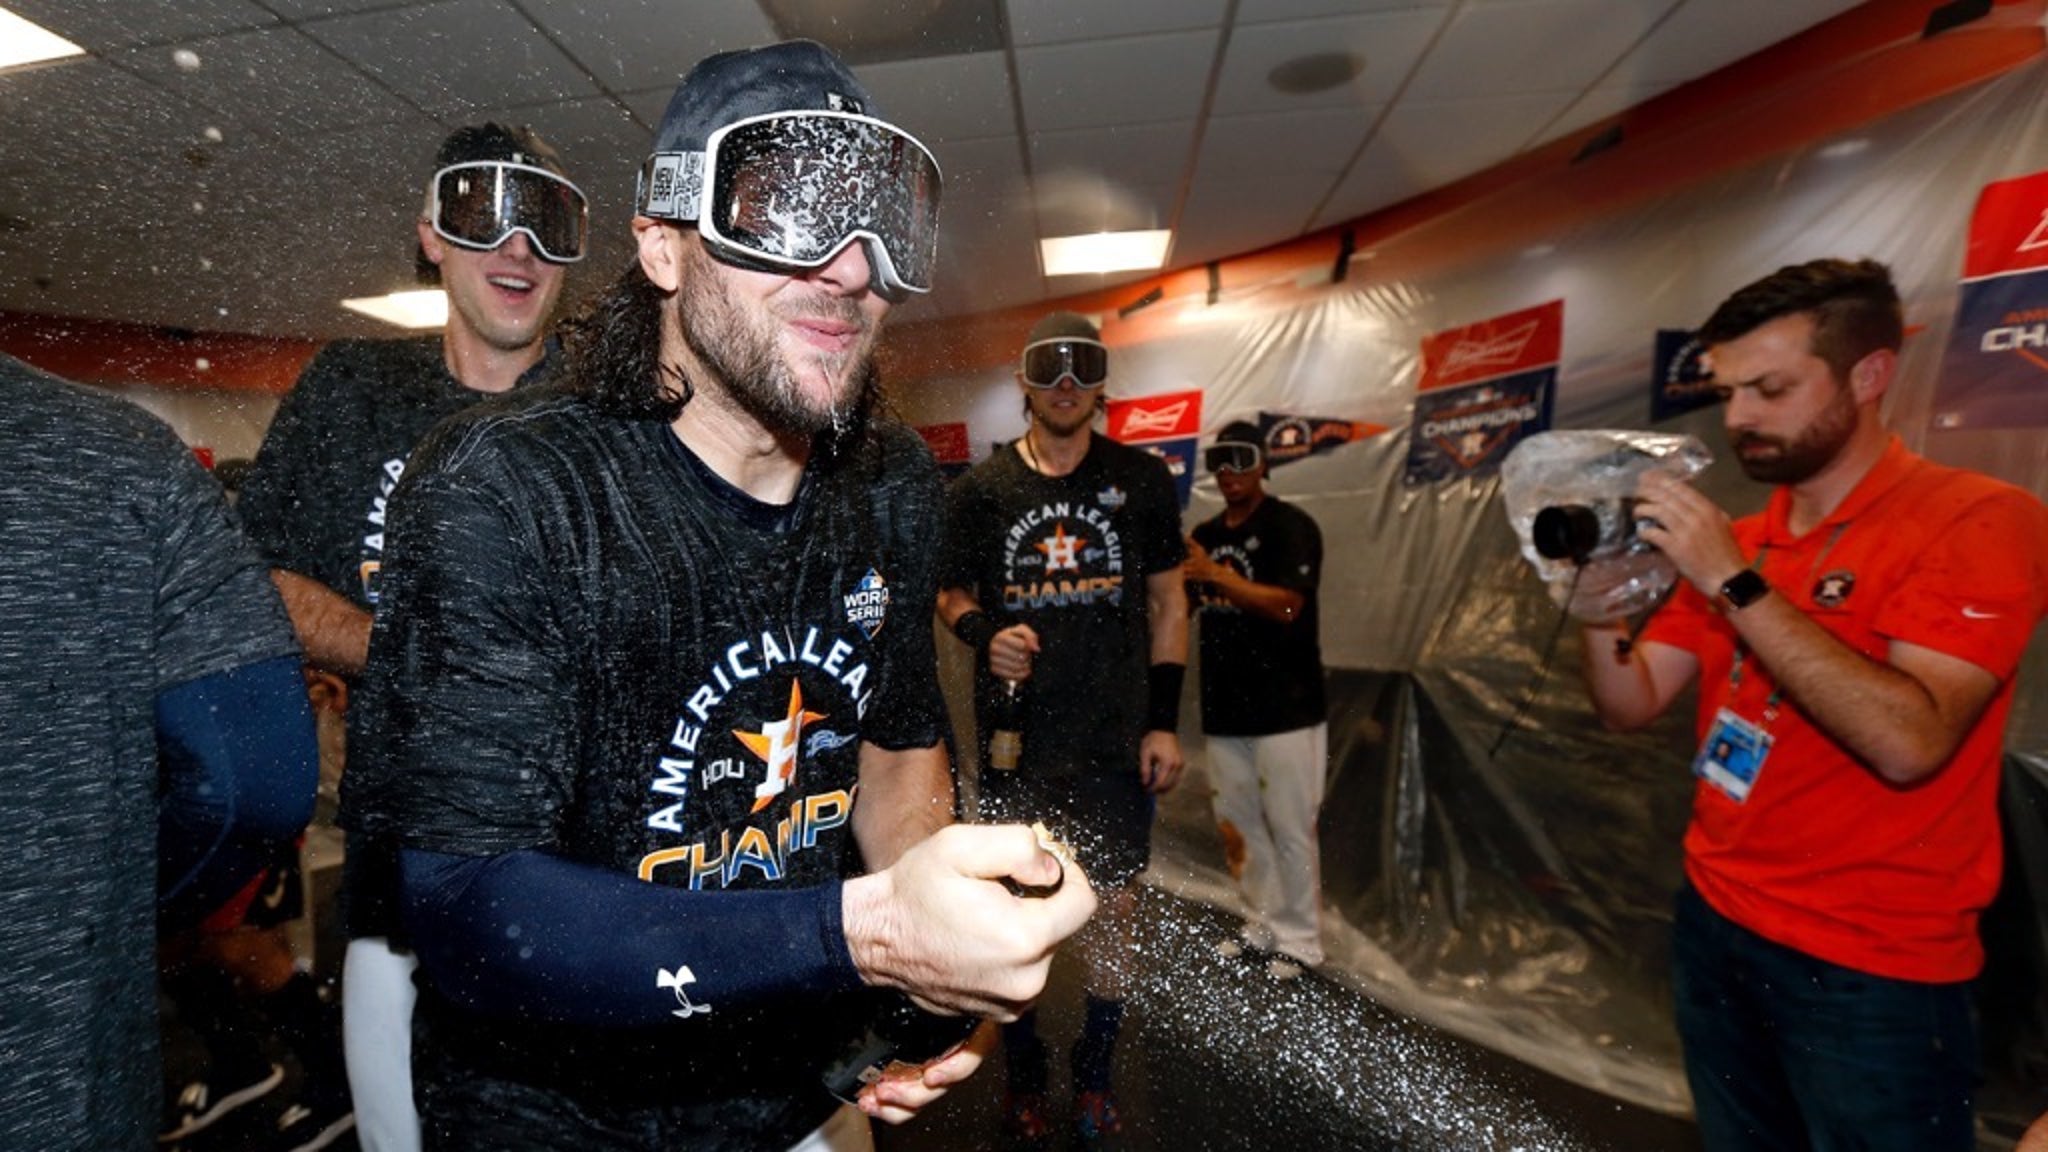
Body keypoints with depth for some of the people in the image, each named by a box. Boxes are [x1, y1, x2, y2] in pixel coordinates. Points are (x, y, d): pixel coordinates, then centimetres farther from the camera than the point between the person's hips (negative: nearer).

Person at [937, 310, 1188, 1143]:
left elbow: (1167, 603, 5)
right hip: (1017, 739, 0)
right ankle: (1024, 1076, 37)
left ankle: (1096, 1075, 36)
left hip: (1118, 739, 1)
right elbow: (950, 593, 9)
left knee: (1115, 906, 10)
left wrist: (1165, 721, 0)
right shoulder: (980, 488, 0)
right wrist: (984, 633, -14)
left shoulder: (1143, 479, 1)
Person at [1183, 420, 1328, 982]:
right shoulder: (1205, 534, 14)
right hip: (1223, 706, 7)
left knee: (1290, 828, 1)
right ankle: (1263, 925, 30)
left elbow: (1284, 605, -19)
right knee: (1238, 824, 13)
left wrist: (1217, 576, -21)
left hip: (1285, 707, -6)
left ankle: (1299, 939, 18)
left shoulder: (1290, 526, -7)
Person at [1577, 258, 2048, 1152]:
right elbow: (1631, 707, 0)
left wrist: (1737, 583, -26)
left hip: (1873, 970, -5)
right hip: (1713, 923, 6)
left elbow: (1907, 742, -26)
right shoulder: (1730, 542, 4)